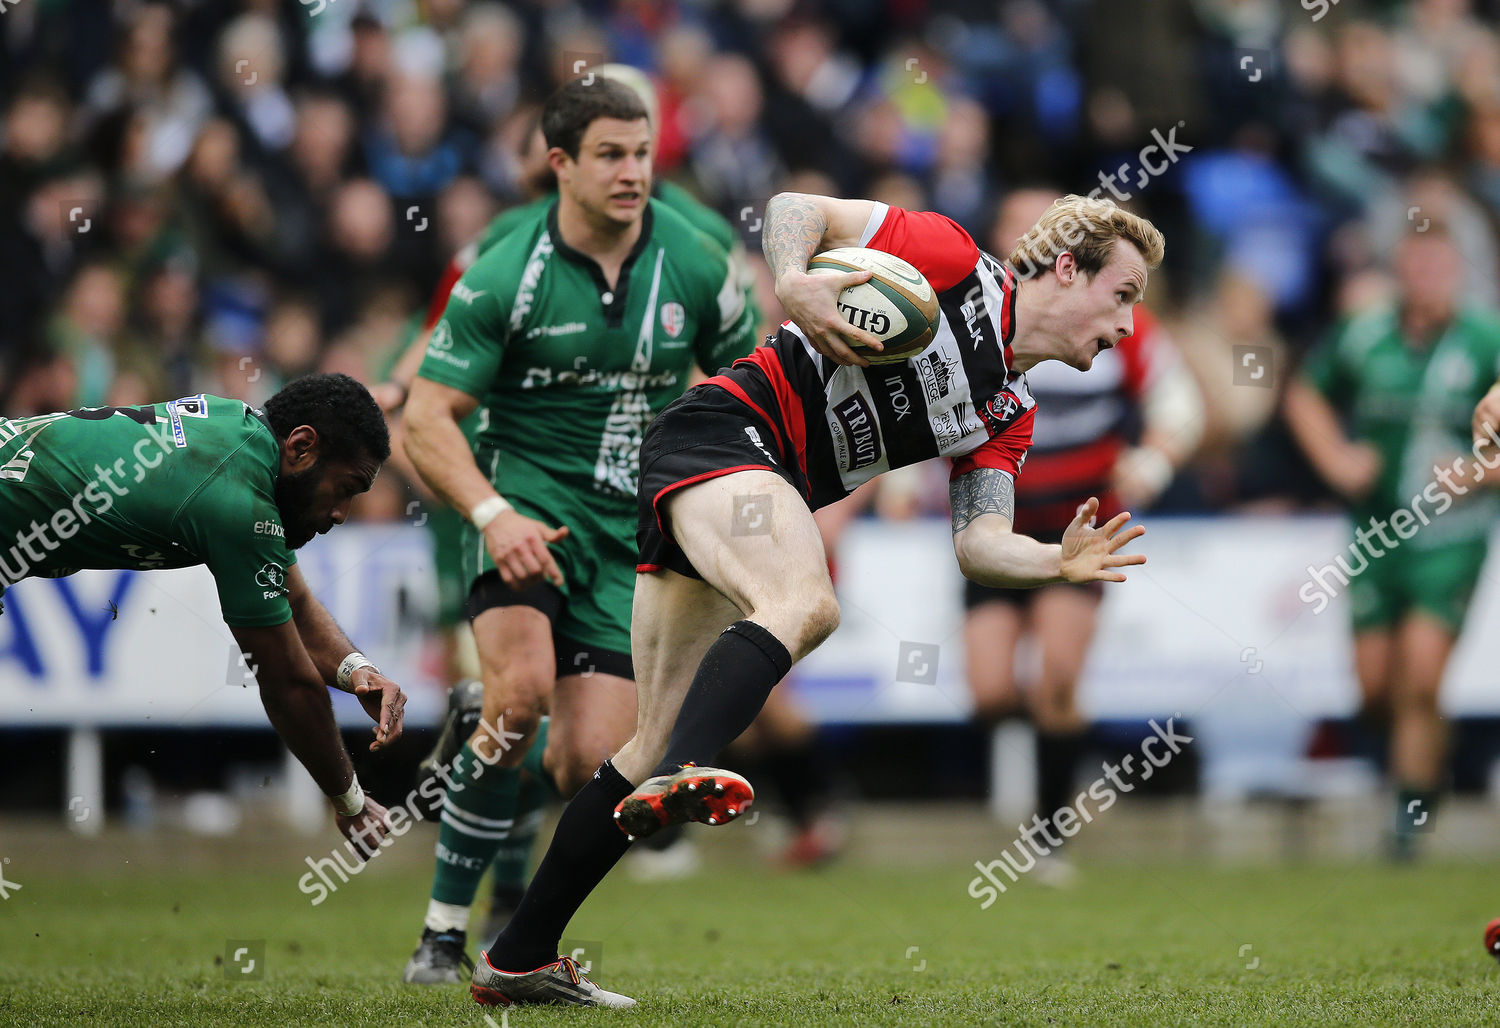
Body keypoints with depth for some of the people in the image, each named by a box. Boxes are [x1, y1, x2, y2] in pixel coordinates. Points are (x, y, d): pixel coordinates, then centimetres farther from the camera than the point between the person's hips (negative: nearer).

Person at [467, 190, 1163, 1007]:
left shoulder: (1007, 416, 18)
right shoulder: (959, 265, -2)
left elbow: (978, 542, 7)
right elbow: (798, 209, -2)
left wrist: (1059, 564, -12)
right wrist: (792, 282, -23)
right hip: (721, 427, -9)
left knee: (658, 746, 6)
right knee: (804, 604, -35)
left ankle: (519, 959, 8)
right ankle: (683, 777, -59)